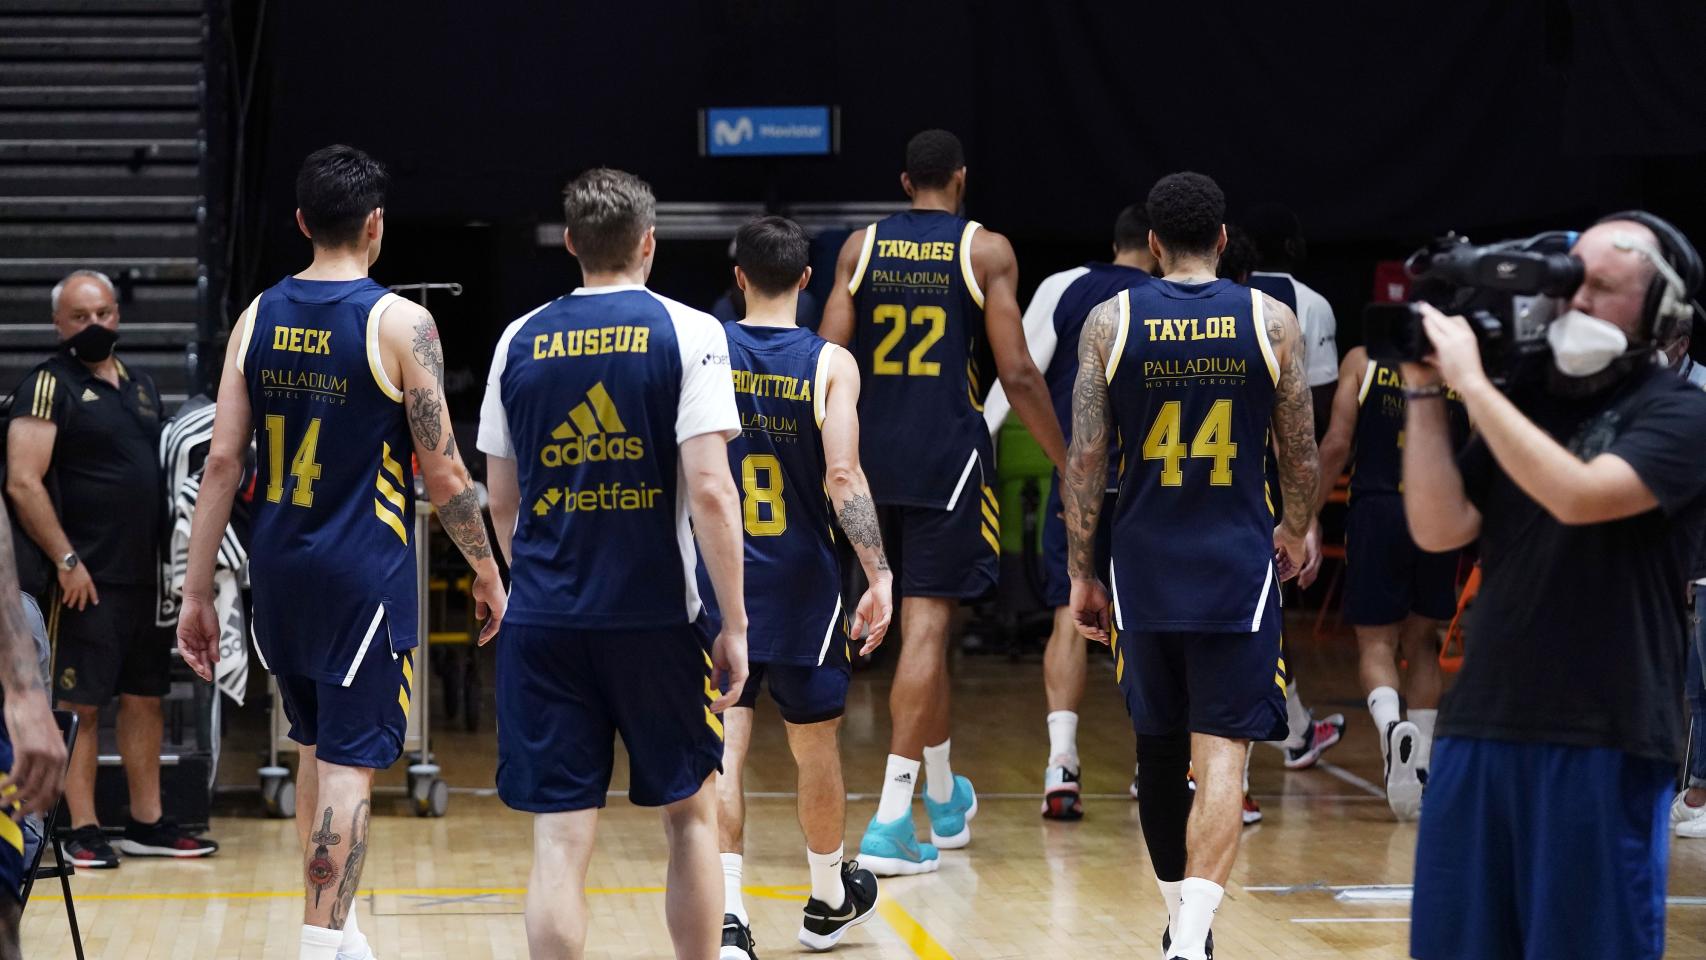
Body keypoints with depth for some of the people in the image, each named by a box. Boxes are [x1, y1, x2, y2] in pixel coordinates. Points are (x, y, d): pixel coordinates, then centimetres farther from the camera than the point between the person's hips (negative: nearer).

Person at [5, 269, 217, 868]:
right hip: (87, 580, -8)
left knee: (146, 700, 11)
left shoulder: (141, 387, 15)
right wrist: (66, 561, -18)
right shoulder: (50, 387, -8)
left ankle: (147, 825, 19)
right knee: (80, 705, -3)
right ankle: (83, 831, 1)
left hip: (147, 575, 8)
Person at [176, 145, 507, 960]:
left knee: (316, 747, 21)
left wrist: (196, 594, 5)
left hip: (278, 565, 5)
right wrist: (487, 573, 3)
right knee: (349, 763, -3)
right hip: (365, 571, -5)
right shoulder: (399, 323, -9)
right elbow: (443, 471, -10)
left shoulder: (258, 318, 4)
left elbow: (222, 461, 2)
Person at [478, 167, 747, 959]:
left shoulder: (520, 341, 6)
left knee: (560, 840, 1)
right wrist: (735, 622, -7)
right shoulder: (687, 333, -4)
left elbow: (502, 502, 12)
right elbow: (710, 491, -12)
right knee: (691, 812, 15)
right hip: (655, 619, -2)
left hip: (543, 623, 2)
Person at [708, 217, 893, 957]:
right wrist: (880, 575, -17)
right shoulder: (829, 364, -7)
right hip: (800, 587, 0)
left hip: (715, 580, 1)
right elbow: (843, 477, -17)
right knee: (816, 746, 17)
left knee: (721, 753, -2)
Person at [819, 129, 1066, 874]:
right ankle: (890, 821, -15)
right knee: (926, 622, -6)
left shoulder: (861, 247, 7)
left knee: (924, 617, 20)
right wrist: (1070, 467, 1)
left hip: (874, 451, 4)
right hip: (949, 451, -4)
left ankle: (944, 799, 34)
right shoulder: (986, 250, -2)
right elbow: (1017, 373, -7)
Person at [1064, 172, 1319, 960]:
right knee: (1221, 757, -4)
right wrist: (1296, 533, 24)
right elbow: (1302, 456, 4)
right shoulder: (1271, 320, -1)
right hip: (1238, 568, -2)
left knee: (1158, 752, 18)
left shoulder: (1110, 321, 0)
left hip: (1145, 568, 2)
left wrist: (1080, 574, 6)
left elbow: (1085, 460, -2)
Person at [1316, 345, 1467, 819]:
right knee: (1422, 643, 17)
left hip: (1377, 512, -2)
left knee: (1376, 643, 4)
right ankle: (1420, 770, 15)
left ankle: (1392, 725, -26)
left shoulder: (1362, 361, 4)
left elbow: (1337, 444, -4)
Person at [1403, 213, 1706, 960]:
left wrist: (1470, 382, -18)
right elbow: (1440, 529, 5)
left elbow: (1578, 496, -22)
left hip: (1604, 740, -5)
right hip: (1481, 726, 5)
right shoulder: (1526, 405, 11)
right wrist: (1424, 392, -2)